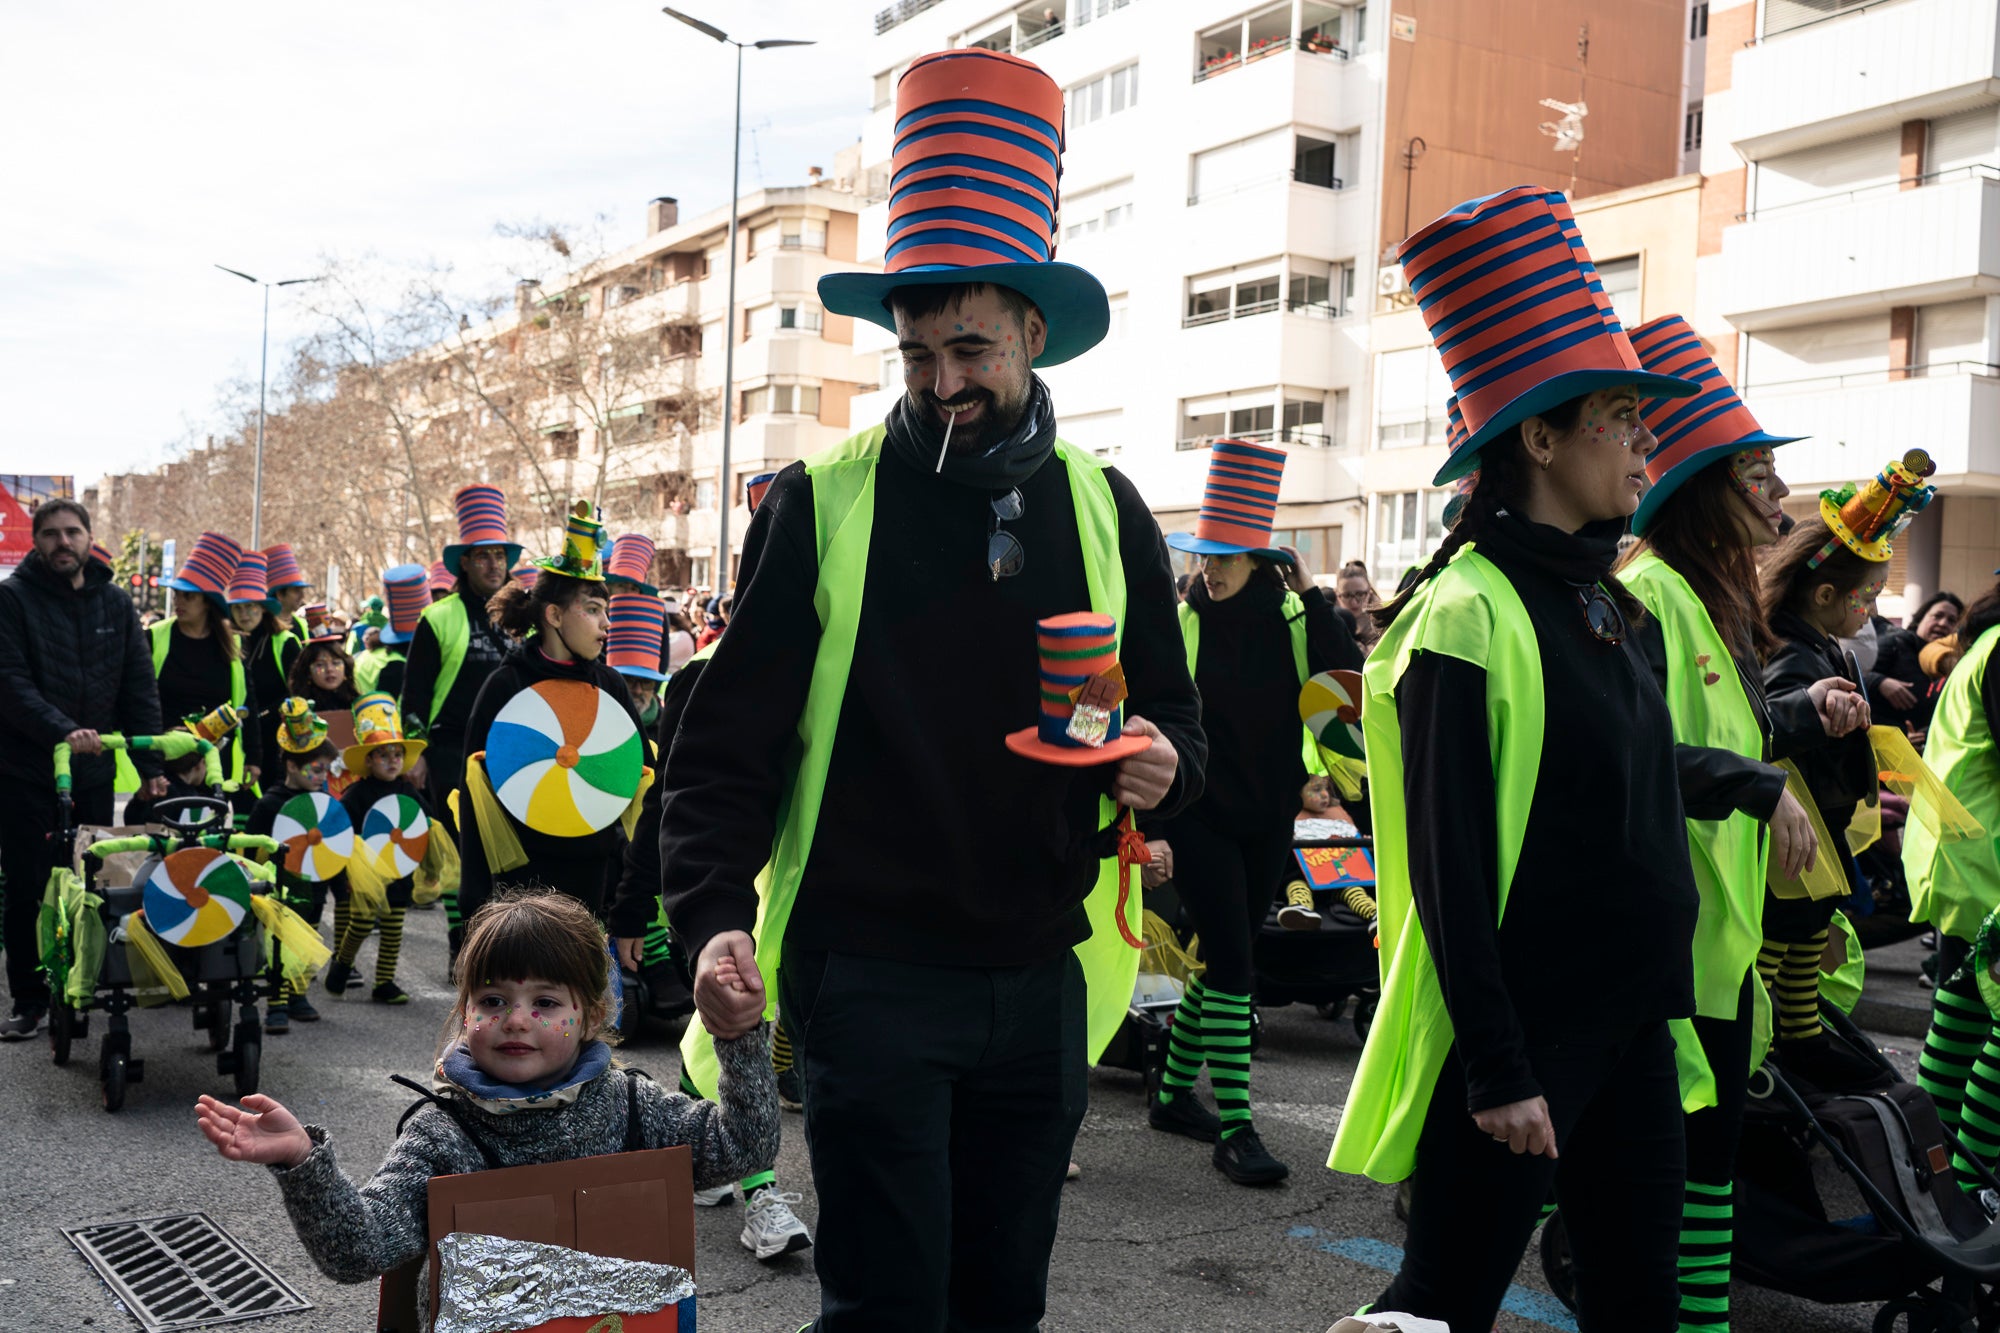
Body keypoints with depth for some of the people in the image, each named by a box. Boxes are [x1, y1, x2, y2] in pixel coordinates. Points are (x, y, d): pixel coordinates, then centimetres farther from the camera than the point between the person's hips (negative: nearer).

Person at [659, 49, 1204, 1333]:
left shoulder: (1105, 511, 6)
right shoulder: (822, 504, -3)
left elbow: (1176, 714, 14)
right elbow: (729, 741, -4)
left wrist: (1161, 764, -10)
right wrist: (713, 914, -18)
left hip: (1044, 974, 4)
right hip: (871, 972, -3)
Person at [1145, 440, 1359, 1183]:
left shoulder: (1292, 619, 0)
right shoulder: (1179, 621, -7)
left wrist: (1311, 596, -15)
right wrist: (1152, 827, -9)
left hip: (1268, 815, 4)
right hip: (1201, 815, -4)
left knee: (1224, 957, 14)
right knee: (1231, 963, -9)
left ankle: (1174, 1094, 30)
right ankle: (1234, 1129, -3)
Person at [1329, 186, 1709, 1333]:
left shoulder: (1605, 603, 10)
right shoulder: (1470, 615, -16)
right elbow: (1449, 863, -18)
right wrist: (1497, 1071, -19)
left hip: (1630, 1023, 9)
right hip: (1519, 1034, -9)